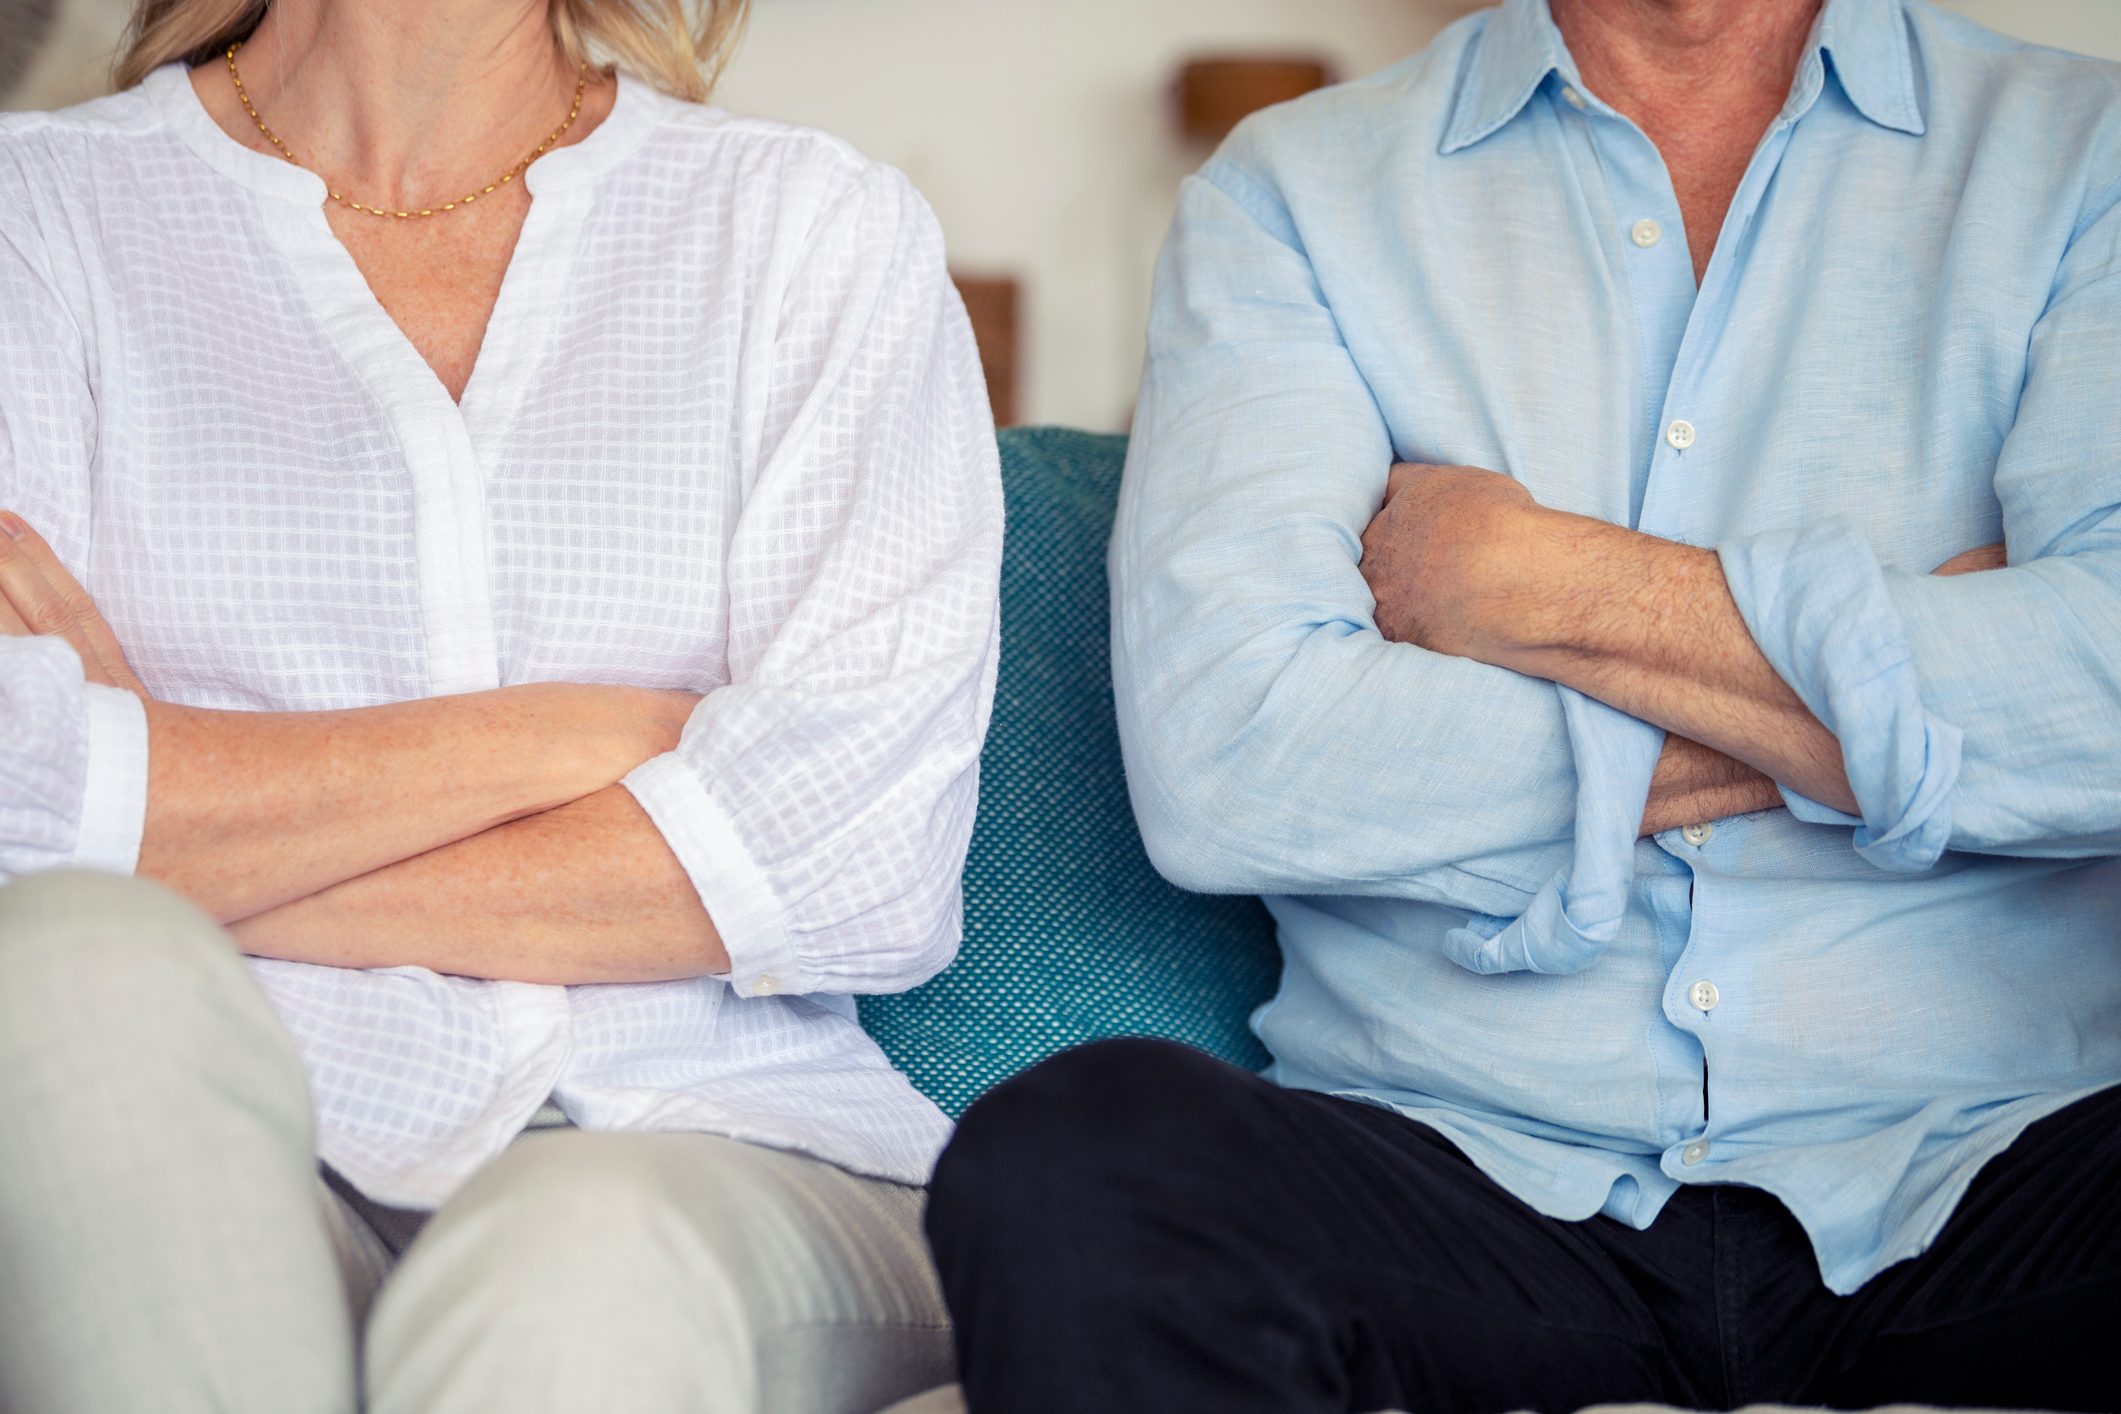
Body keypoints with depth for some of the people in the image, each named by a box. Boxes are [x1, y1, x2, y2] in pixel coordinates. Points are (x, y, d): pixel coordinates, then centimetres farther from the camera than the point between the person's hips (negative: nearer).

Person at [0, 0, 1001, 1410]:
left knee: (578, 1260, -36)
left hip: (697, 1152, -1)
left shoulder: (823, 231, 13)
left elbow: (868, 854, -4)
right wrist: (545, 735, -3)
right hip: (237, 1188, 2)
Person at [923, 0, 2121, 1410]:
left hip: (1980, 1177, -1)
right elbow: (1214, 764, -7)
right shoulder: (1291, 190, 12)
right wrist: (1901, 672, -3)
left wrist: (1545, 585, -5)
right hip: (1469, 1172, 2)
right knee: (1060, 1161, -30)